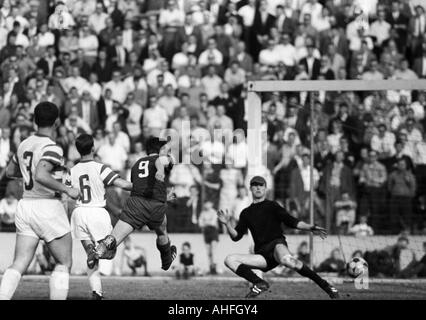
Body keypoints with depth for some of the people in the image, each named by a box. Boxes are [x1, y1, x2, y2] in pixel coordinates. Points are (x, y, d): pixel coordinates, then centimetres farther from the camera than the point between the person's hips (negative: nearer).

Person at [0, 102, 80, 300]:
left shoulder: (24, 145, 9)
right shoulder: (52, 148, -15)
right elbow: (41, 176, -29)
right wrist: (67, 189, -19)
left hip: (26, 205, 6)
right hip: (48, 208, -6)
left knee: (19, 264, 2)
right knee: (64, 264, 8)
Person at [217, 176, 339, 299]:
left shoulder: (272, 206, 13)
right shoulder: (246, 213, 21)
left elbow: (291, 221, 4)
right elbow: (236, 236, 15)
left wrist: (311, 228, -11)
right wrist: (227, 224, -4)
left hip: (277, 244, -4)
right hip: (262, 254, 4)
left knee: (286, 259, -39)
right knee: (229, 260, -14)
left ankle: (324, 285, -37)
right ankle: (259, 284, -18)